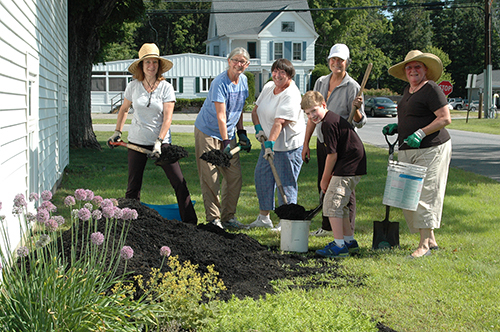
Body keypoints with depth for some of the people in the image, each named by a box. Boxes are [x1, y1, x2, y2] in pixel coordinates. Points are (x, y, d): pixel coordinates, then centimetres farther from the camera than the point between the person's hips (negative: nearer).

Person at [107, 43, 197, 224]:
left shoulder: (166, 87, -6)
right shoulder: (133, 86, 0)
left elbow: (167, 118, -11)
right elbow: (124, 109, 17)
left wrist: (159, 142, -20)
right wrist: (117, 132, 14)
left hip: (161, 141, -2)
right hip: (137, 141, 2)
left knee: (179, 183, -5)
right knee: (133, 187, 5)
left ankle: (190, 223, 2)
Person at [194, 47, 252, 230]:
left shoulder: (243, 80, 4)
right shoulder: (220, 83, -20)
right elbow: (221, 115, -24)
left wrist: (241, 133, 13)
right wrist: (225, 143, -27)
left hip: (228, 133, 7)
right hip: (207, 132, -7)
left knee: (235, 177, 4)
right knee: (210, 178, -6)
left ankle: (229, 217, 14)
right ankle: (213, 219, 2)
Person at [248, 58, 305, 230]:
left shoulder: (291, 95, -19)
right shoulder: (268, 87, 6)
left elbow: (279, 122, -29)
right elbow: (256, 109, 15)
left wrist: (270, 142, -36)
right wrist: (258, 128, -1)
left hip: (288, 146, -9)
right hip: (269, 144, 9)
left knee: (286, 183, -5)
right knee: (262, 177, 11)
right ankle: (264, 217, 22)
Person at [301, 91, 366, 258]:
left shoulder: (328, 123, -15)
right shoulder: (333, 119, 18)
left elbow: (332, 155, -16)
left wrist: (325, 180, -5)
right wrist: (327, 177, 20)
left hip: (348, 168, -11)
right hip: (353, 166, 11)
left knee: (332, 203, -9)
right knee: (339, 204, 20)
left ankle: (339, 246, -9)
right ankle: (350, 241, 27)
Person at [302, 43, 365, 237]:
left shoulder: (353, 87, -8)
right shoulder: (321, 83, 8)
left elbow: (360, 123, -9)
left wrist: (356, 109, -30)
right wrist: (306, 143, 11)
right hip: (322, 141, 6)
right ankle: (327, 227, 24)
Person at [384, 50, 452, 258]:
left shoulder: (431, 89, -9)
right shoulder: (408, 90, 18)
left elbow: (445, 119, -15)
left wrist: (420, 133, -22)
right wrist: (396, 127, 13)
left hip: (431, 149, -9)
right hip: (407, 152, 9)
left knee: (425, 195, -9)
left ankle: (424, 245, -6)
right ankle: (431, 240, 15)